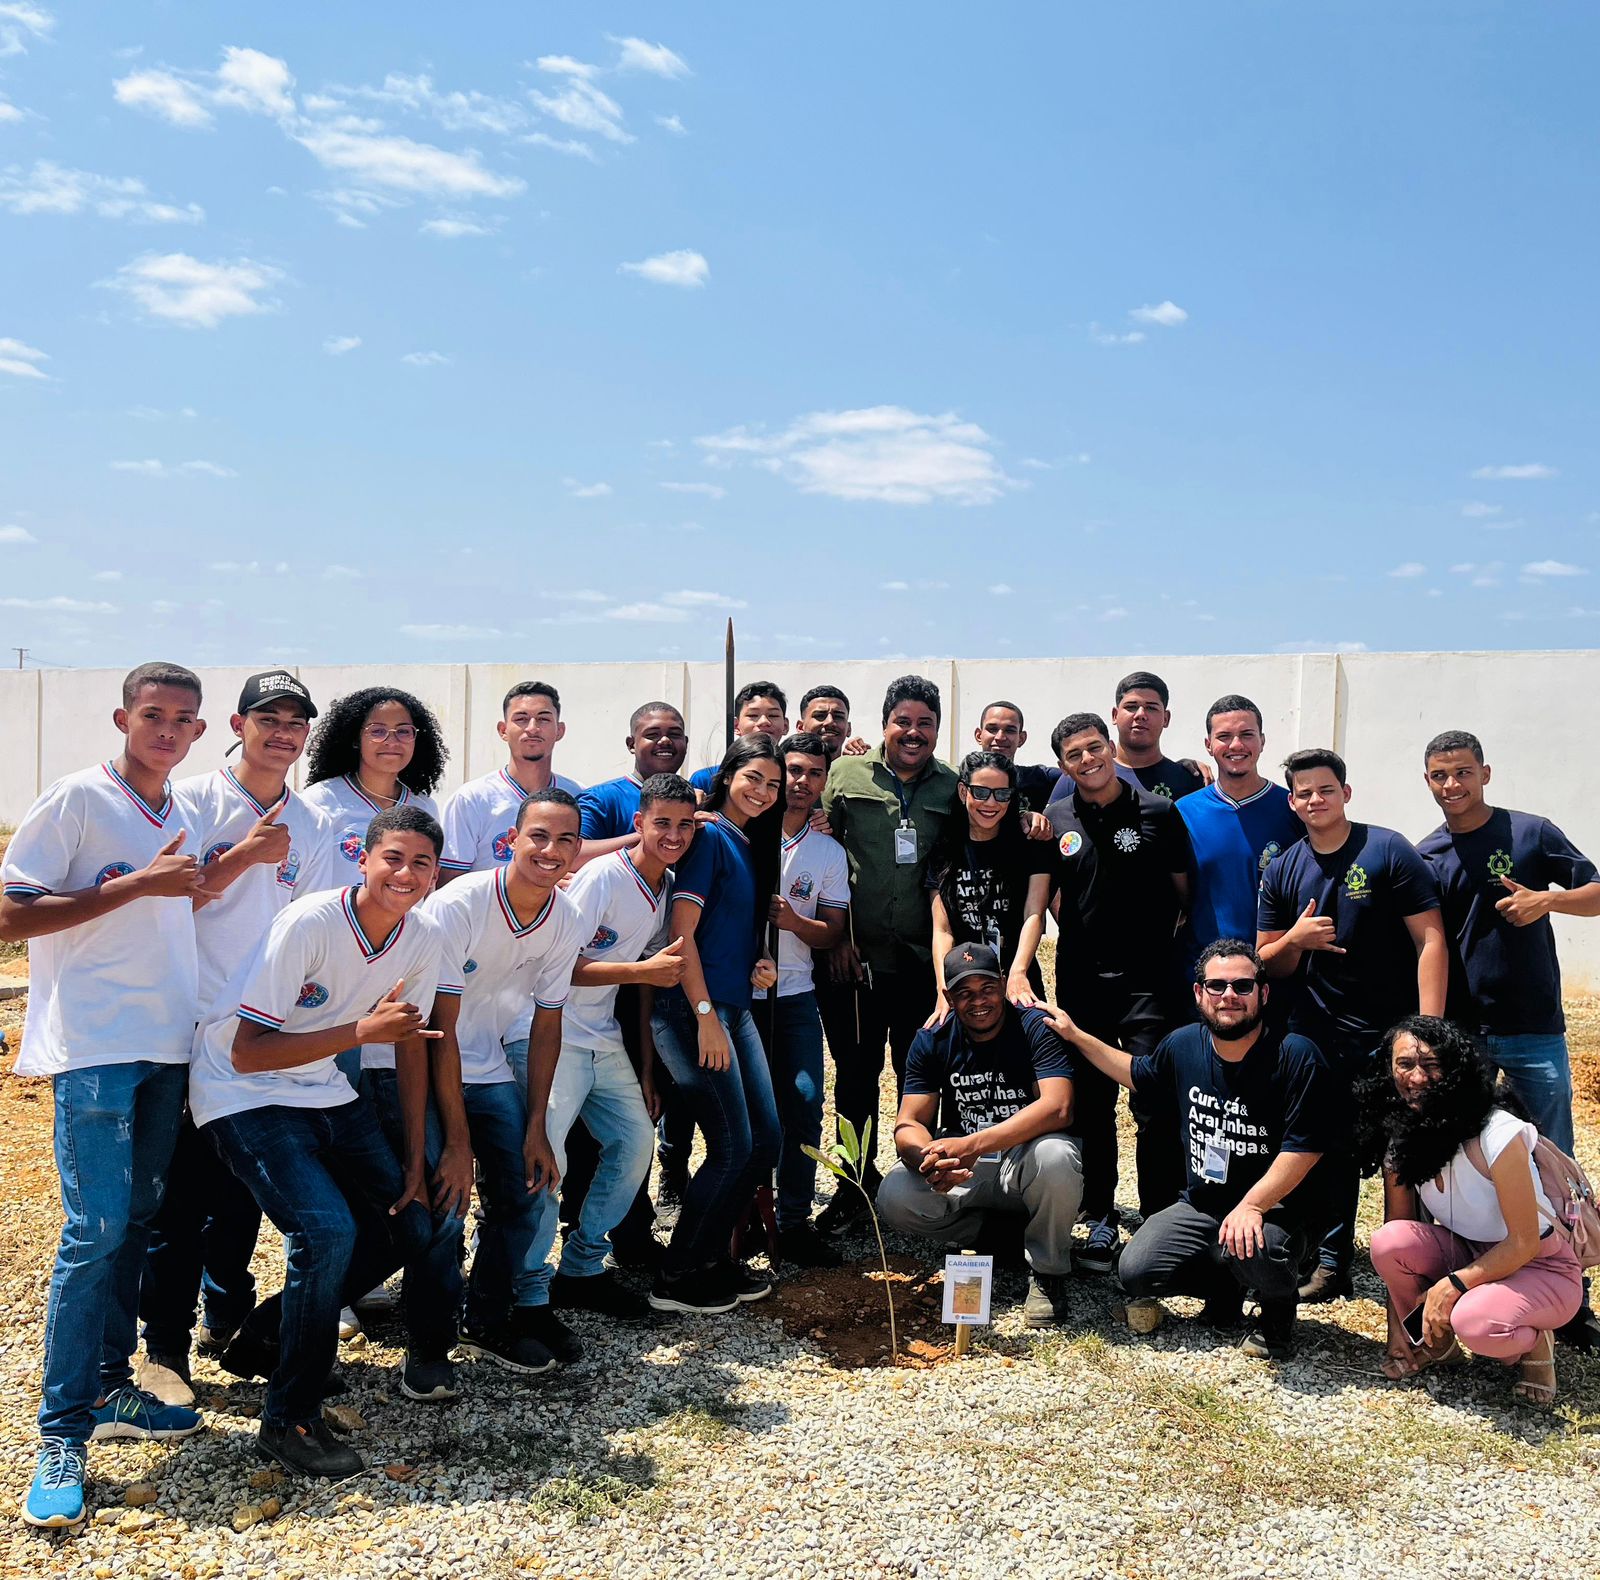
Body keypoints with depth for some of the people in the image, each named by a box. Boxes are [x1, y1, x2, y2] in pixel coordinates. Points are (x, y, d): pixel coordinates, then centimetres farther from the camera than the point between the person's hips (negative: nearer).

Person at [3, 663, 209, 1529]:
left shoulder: (180, 817, 14)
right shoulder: (75, 800, -7)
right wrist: (136, 884, -17)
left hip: (167, 1044, 7)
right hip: (94, 1044, -7)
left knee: (138, 1221, 12)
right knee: (95, 1230, -9)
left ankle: (111, 1387, 25)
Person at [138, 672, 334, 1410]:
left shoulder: (313, 825, 9)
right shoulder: (194, 802, -4)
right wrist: (245, 855, -19)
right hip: (194, 1024, -4)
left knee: (245, 1184, 12)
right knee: (183, 1188, -1)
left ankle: (226, 1317, 30)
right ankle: (164, 1345, 10)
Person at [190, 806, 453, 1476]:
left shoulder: (423, 936, -7)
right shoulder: (309, 924, -26)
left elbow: (411, 1043, 5)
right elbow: (247, 1052, -26)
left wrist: (415, 1162, 5)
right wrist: (363, 1029, -33)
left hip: (325, 1093, 7)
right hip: (244, 1094, -7)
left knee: (410, 1227, 3)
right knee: (328, 1232, -24)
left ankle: (270, 1332, 22)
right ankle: (289, 1420, -6)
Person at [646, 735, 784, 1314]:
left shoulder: (753, 846, 16)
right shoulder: (708, 836, -10)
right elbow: (682, 933, -17)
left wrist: (760, 963, 6)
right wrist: (706, 1017, -20)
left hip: (735, 1006, 9)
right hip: (693, 1009, -9)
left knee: (765, 1139, 9)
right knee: (733, 1145, -6)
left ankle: (712, 1258, 24)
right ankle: (675, 1278, 8)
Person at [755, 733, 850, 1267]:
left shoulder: (830, 852, 8)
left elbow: (831, 934, 6)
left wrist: (794, 921, -13)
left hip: (795, 993, 3)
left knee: (805, 1103, -2)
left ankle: (793, 1223, 10)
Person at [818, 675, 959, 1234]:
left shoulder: (953, 787, 7)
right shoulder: (845, 774, 3)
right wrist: (837, 936, -2)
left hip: (923, 960, 1)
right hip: (857, 957, -1)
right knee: (856, 1073, 8)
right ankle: (858, 1183, 23)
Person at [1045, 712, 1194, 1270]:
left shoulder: (1159, 812, -1)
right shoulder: (1055, 821, 6)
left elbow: (1183, 892, 7)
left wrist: (1160, 943, 5)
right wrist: (1080, 939, 8)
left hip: (1149, 979, -2)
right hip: (1081, 979, 3)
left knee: (1156, 1106, -3)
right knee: (1092, 1106, 9)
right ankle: (1100, 1222, 20)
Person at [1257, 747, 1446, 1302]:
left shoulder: (1390, 851, -7)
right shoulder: (1282, 871, 5)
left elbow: (1431, 940, -11)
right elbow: (1269, 965, 9)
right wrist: (1296, 939, -14)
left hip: (1390, 1031, -4)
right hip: (1317, 1030, 4)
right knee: (1329, 1147, 11)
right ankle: (1332, 1262, 24)